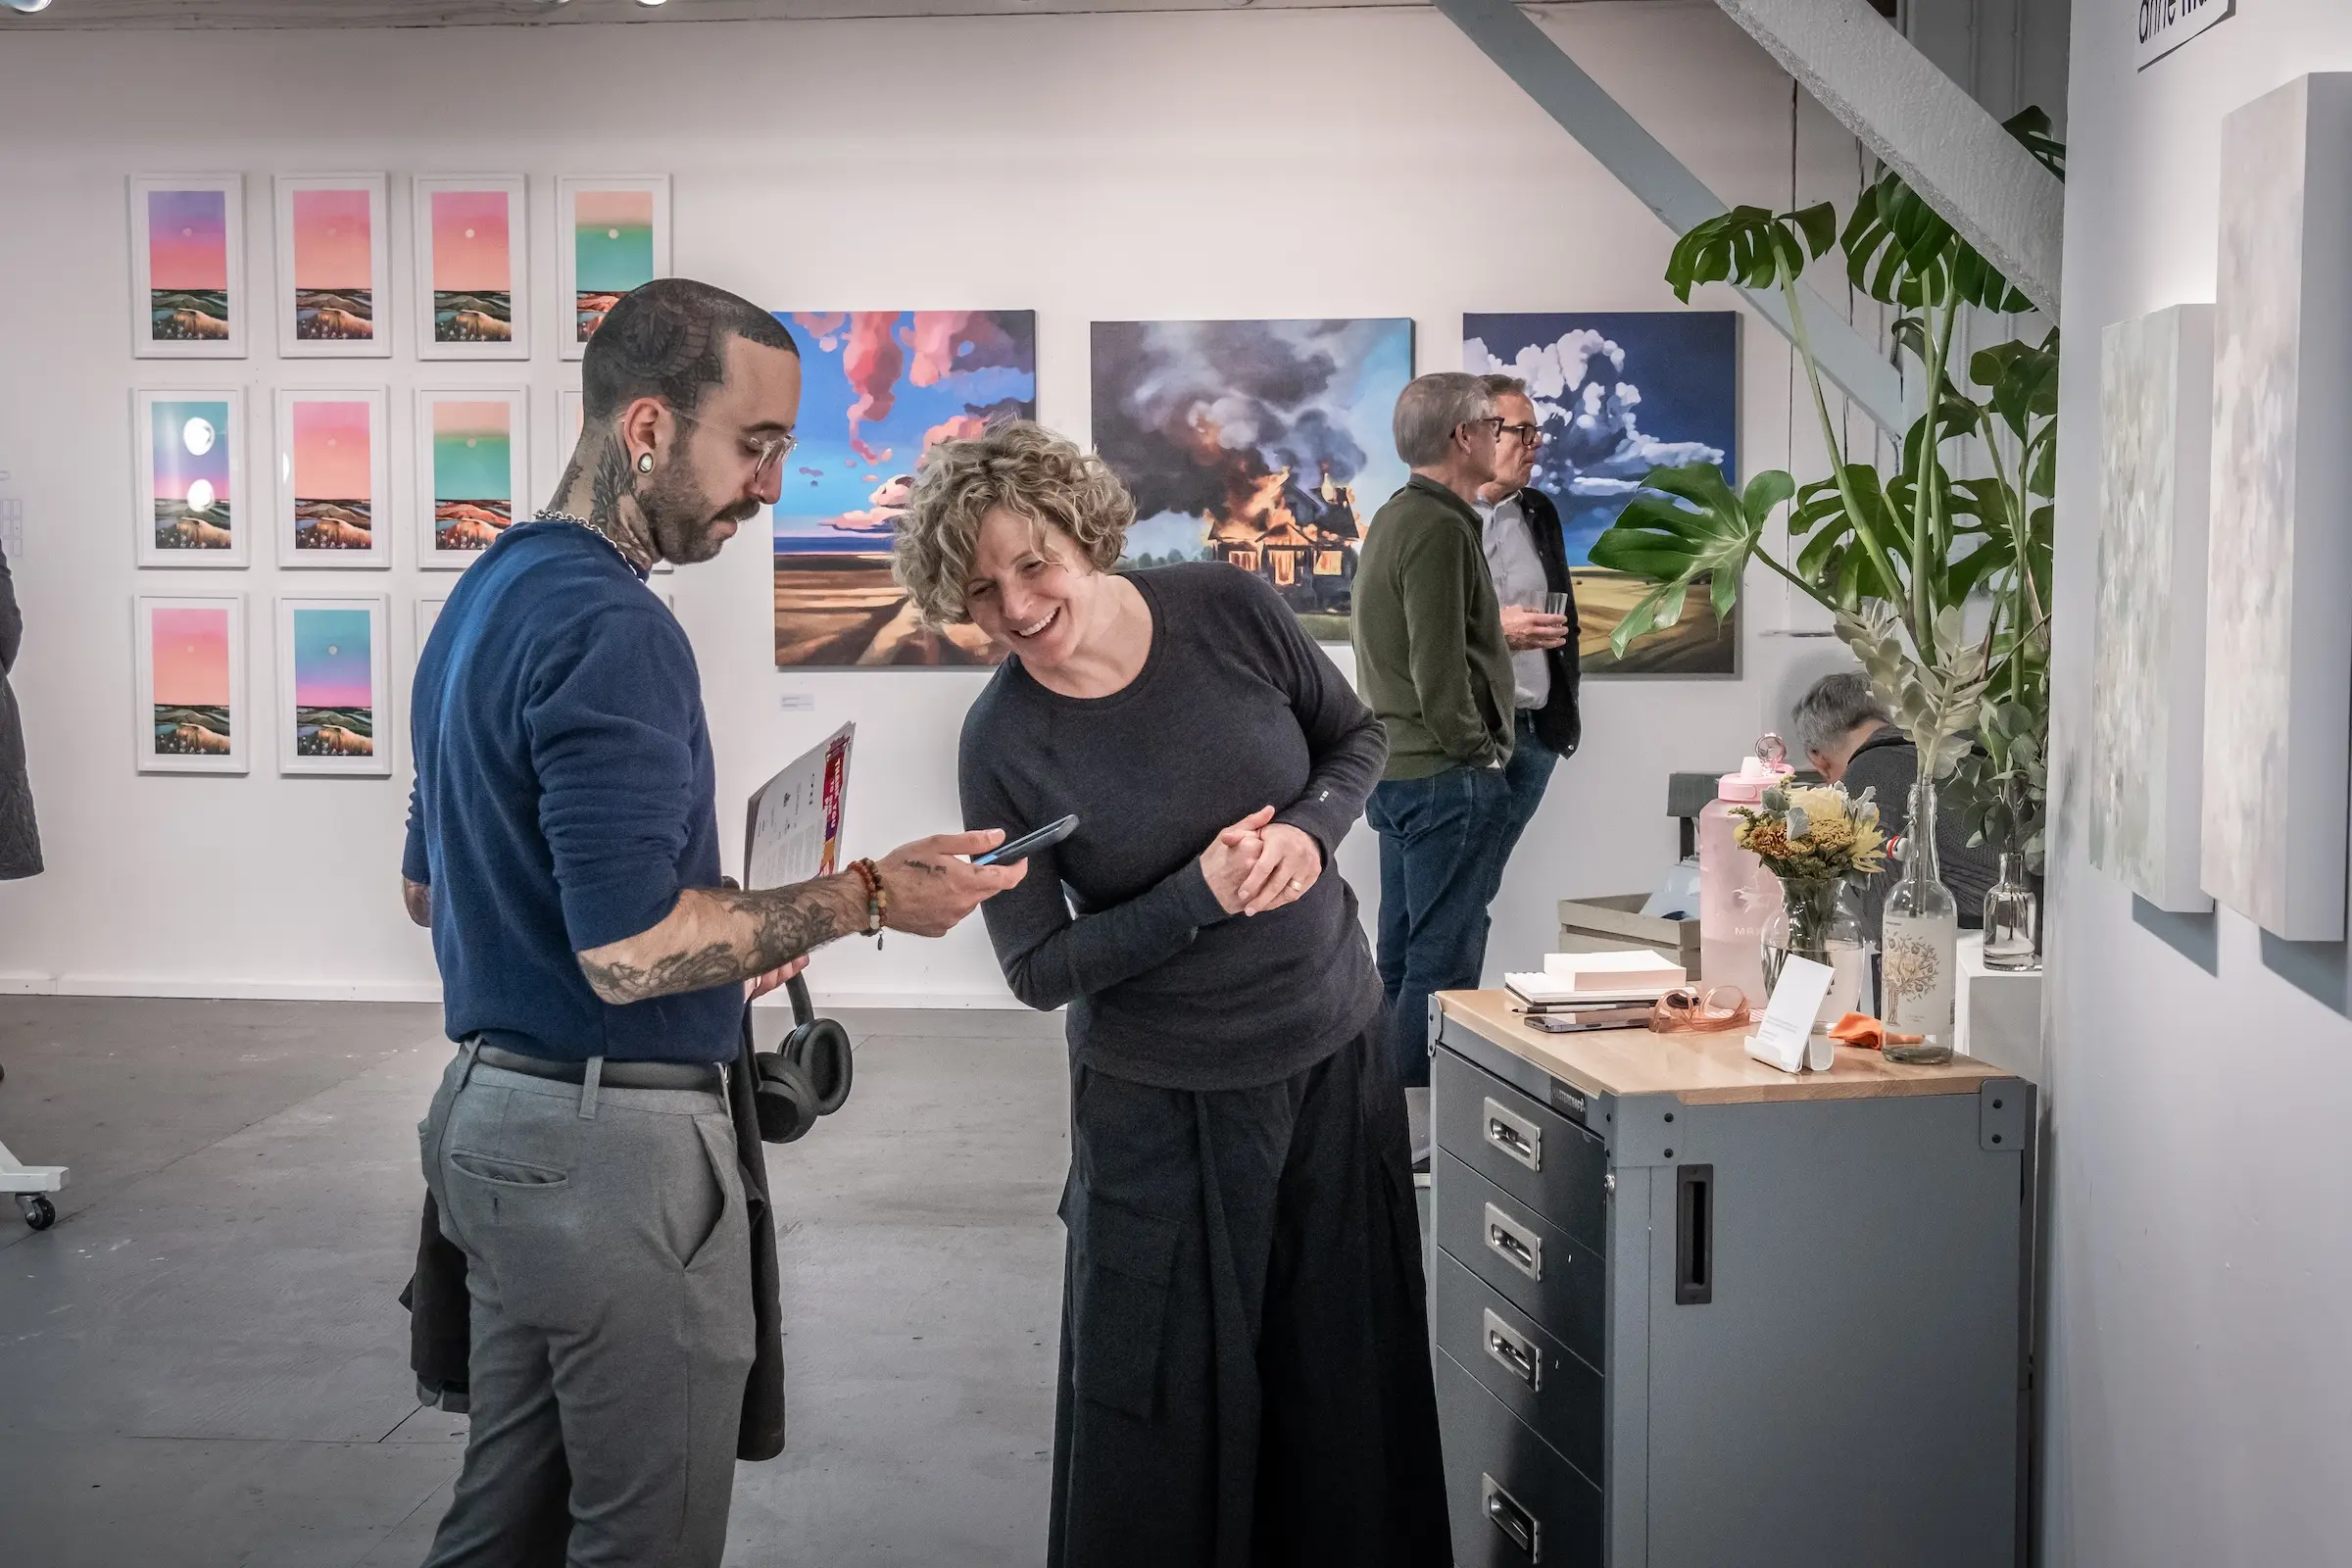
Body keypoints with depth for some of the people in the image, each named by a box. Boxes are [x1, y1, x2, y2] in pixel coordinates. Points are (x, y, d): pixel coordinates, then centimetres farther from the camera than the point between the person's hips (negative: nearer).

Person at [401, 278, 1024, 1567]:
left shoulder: (488, 594, 11)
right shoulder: (609, 628, -21)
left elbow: (428, 885, 20)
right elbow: (628, 952, -26)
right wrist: (868, 898, -16)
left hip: (493, 1119, 10)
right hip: (614, 1141, -10)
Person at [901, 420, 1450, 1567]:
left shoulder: (1226, 609, -8)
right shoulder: (1001, 744, -13)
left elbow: (1356, 738, 7)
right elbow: (1039, 969, -10)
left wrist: (1309, 830, -13)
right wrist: (1200, 895, -21)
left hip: (1338, 1052, 3)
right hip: (1165, 1103, -2)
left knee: (1349, 1370, 12)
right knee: (1168, 1397, 5)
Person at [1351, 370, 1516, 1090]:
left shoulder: (1392, 518, 15)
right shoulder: (1439, 527, -16)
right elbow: (1439, 667, -21)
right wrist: (1478, 753, -11)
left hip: (1397, 772, 10)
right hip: (1445, 777, -10)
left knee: (1402, 958, 15)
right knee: (1443, 963, -6)